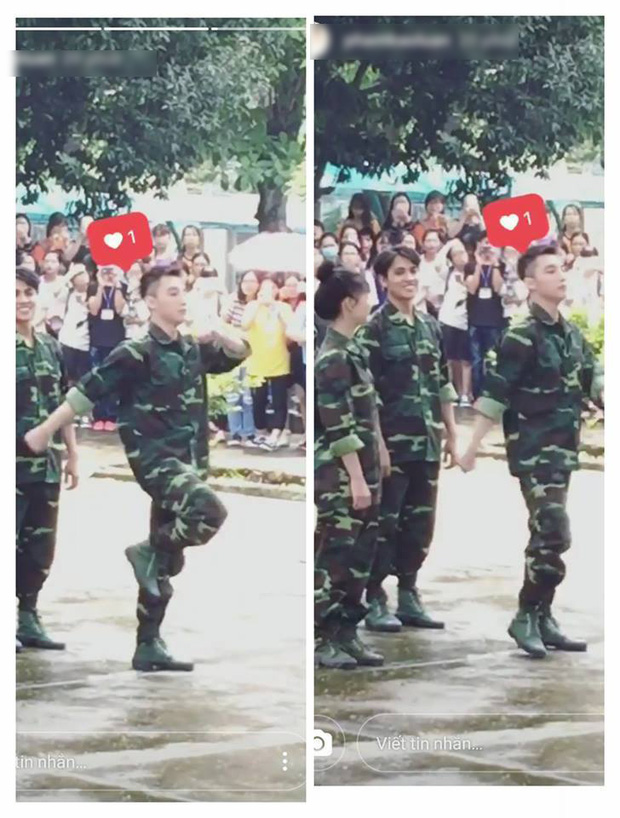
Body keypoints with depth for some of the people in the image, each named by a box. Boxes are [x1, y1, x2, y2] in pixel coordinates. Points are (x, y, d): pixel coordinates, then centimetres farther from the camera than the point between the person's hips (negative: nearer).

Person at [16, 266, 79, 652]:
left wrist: (72, 454, 15)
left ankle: (28, 616, 21)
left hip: (46, 463, 6)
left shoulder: (51, 348, 10)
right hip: (14, 463, -6)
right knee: (10, 542, -3)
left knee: (41, 544, 10)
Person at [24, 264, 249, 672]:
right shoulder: (137, 352, -10)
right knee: (209, 511, -31)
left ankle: (148, 647, 13)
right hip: (155, 459, -7)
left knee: (162, 567, 8)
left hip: (187, 462, 7)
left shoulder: (193, 350, 11)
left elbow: (240, 353, 17)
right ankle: (148, 551, -8)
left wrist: (218, 336, -5)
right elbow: (88, 391, -11)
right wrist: (45, 431, -11)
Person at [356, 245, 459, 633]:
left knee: (420, 522, 10)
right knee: (384, 523, -1)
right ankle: (375, 601, 6)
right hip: (391, 442, -6)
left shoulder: (432, 327, 12)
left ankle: (409, 597, 19)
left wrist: (452, 435, 13)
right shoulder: (373, 329, -7)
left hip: (426, 443, 6)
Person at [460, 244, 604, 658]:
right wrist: (472, 447, -18)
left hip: (563, 450, 8)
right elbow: (495, 394, -15)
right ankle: (526, 617, -4)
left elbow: (595, 381, 10)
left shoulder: (572, 334, 12)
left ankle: (543, 619, 16)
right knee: (553, 536, -14)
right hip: (534, 451, -7)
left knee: (547, 538, 10)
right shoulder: (522, 337, -12)